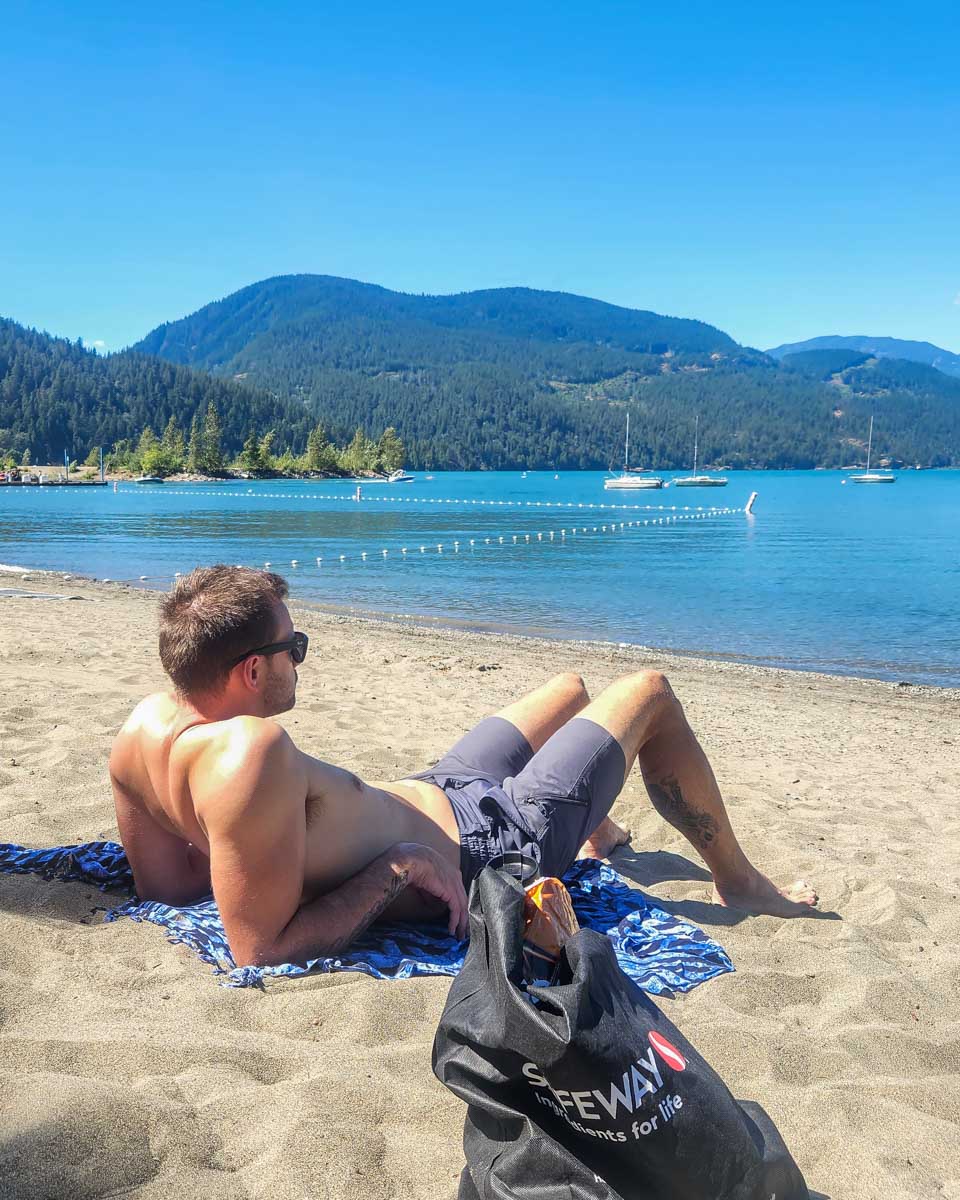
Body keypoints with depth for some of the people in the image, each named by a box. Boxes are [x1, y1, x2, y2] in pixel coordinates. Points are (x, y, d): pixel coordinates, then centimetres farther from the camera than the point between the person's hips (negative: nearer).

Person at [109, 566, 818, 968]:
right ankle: (740, 883, 29)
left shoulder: (147, 725, -12)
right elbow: (263, 952, -37)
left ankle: (600, 837, 60)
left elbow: (163, 883, -1)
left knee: (572, 686, 30)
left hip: (440, 789, 9)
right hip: (497, 844, -9)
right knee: (649, 692, 7)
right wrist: (396, 869, -29)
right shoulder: (250, 752, -39)